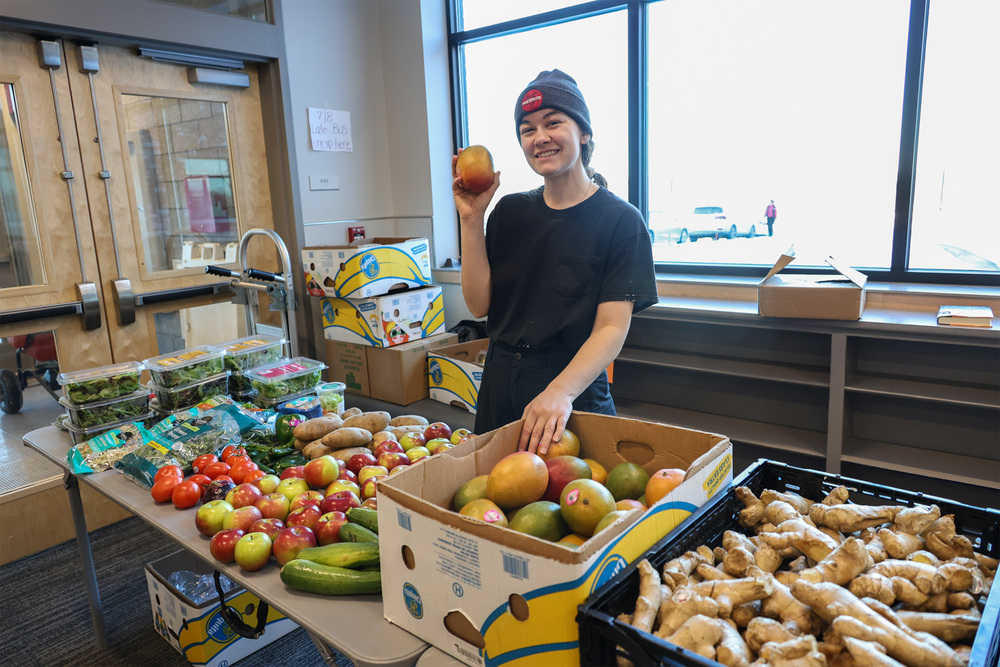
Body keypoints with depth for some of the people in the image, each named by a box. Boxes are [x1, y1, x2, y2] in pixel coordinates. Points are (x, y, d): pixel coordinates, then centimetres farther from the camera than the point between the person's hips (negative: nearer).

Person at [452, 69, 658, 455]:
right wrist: (471, 220, -9)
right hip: (499, 392, 5)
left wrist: (560, 392, -30)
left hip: (575, 397, -4)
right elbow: (480, 304, -1)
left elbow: (612, 329, -15)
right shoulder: (509, 212, 5)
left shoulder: (620, 220, -9)